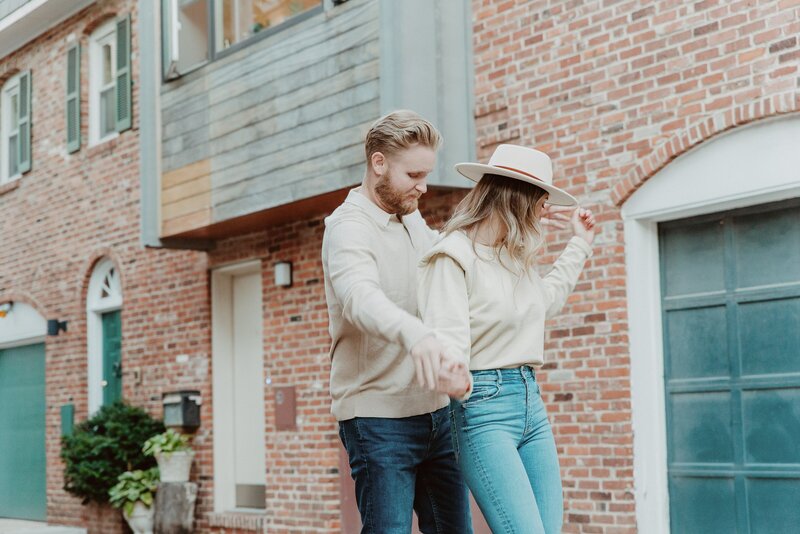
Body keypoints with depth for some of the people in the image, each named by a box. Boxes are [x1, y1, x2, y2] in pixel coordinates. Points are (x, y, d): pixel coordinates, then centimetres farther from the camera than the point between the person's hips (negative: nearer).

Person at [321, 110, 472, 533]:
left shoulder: (414, 221, 12)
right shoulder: (349, 227, -14)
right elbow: (360, 297, -33)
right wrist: (415, 335, -54)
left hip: (436, 411, 8)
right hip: (379, 418, -8)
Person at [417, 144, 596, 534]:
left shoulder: (516, 257, 16)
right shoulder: (453, 256, -10)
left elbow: (548, 298, 37)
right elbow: (446, 339, -21)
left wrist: (579, 244, 42)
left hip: (531, 403, 9)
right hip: (484, 404, -9)